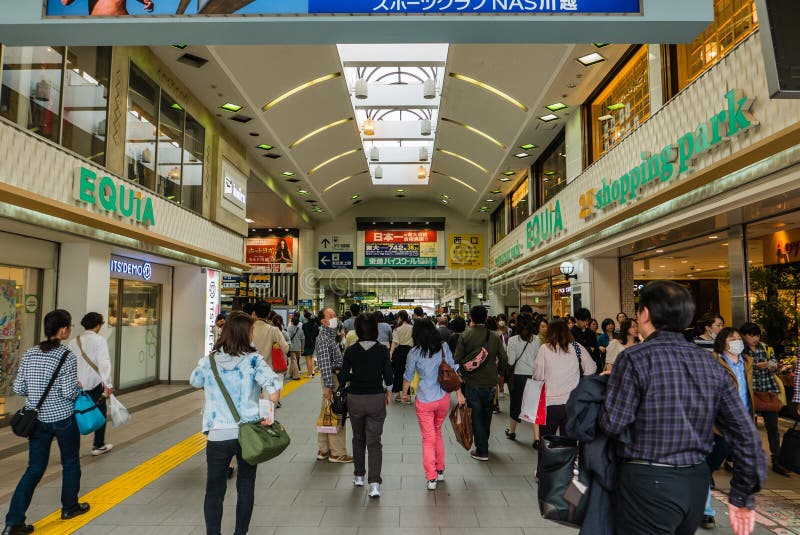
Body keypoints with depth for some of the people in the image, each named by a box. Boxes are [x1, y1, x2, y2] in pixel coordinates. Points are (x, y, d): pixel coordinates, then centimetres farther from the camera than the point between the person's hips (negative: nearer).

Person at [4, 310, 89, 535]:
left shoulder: (30, 354, 0)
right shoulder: (67, 356, -17)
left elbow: (18, 388, 3)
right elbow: (69, 393, -18)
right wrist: (78, 387, 2)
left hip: (37, 420, 5)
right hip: (63, 418, -5)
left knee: (34, 468, 12)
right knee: (70, 462, 16)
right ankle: (69, 507, 31)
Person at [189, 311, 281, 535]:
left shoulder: (208, 361, -1)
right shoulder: (253, 360, -10)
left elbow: (194, 382, 20)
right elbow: (273, 387, -22)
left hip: (217, 435, 1)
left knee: (214, 490, 14)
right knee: (245, 487, 17)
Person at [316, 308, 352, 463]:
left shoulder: (332, 335, 13)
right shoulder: (324, 338, -18)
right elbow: (324, 364, -23)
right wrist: (329, 386, -24)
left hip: (336, 375, 10)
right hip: (332, 378, -10)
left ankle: (323, 450, 24)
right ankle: (337, 453, 6)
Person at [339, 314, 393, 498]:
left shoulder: (351, 351, -8)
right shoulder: (382, 350, -9)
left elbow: (342, 377, -5)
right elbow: (388, 376, -7)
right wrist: (388, 392, 10)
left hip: (355, 399, 1)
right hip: (376, 399, -1)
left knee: (358, 439, 21)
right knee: (374, 441, 3)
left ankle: (359, 476, 32)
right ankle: (374, 483, -6)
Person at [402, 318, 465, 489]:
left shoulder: (415, 353, -8)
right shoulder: (443, 347, -3)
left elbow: (408, 376, 2)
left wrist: (404, 393, 19)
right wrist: (459, 393, 7)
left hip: (424, 401, -3)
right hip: (443, 397, 3)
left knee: (428, 439, 6)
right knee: (437, 432, 23)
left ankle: (431, 478, 6)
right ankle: (440, 471, 30)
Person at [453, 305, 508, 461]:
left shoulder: (465, 336, -11)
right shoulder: (494, 337, -3)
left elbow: (457, 359, -10)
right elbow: (504, 359, 0)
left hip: (472, 383, -3)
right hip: (490, 383, 3)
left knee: (476, 415, 6)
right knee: (486, 415, 20)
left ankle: (482, 451, 8)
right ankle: (484, 443, 37)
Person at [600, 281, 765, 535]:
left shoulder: (634, 358, -15)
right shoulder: (711, 365, 3)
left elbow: (612, 425, -14)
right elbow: (747, 434, 3)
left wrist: (611, 382, 3)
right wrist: (743, 497, 11)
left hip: (648, 484, -6)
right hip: (697, 483, 6)